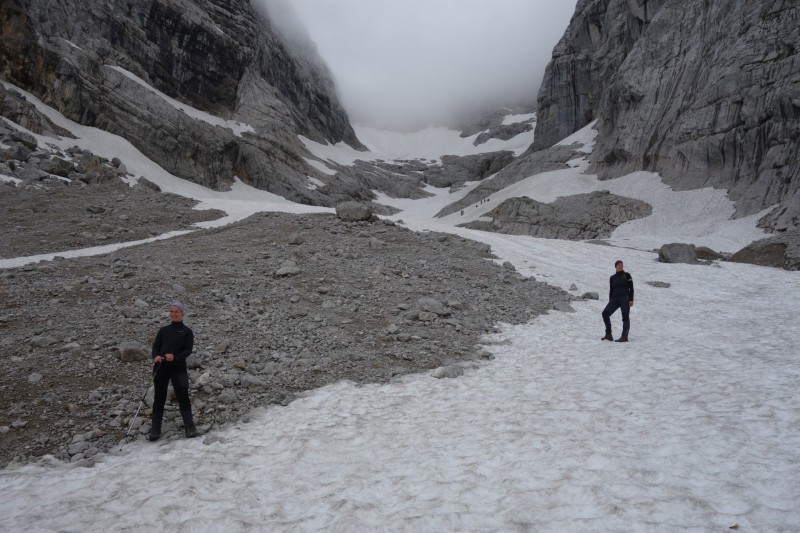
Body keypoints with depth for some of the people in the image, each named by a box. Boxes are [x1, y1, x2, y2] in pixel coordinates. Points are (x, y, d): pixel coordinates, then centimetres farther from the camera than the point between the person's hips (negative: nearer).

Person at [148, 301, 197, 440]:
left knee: (182, 396, -7)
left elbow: (188, 350, -3)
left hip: (178, 368, -3)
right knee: (159, 397, 6)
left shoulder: (187, 331, 6)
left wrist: (175, 357, -21)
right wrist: (156, 356, -14)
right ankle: (155, 430, 12)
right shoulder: (163, 330, 15)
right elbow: (155, 346, 8)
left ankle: (190, 427, -2)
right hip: (161, 367, 3)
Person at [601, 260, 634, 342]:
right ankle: (608, 335, -7)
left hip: (625, 298, -4)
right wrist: (610, 303, 12)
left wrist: (631, 299, -11)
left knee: (625, 316, -7)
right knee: (605, 313, -11)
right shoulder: (612, 278, 13)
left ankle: (624, 337, -4)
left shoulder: (627, 275, 4)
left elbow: (631, 288, 0)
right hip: (615, 298, 4)